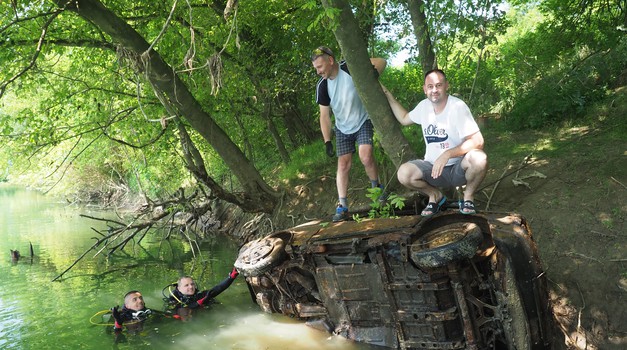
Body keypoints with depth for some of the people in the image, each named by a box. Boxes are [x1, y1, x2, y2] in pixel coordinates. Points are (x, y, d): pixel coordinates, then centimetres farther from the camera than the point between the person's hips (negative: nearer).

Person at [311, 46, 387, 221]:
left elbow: (381, 62, -19)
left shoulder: (350, 68, -22)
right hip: (342, 128, 3)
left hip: (362, 122, -3)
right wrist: (327, 141, -10)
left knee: (366, 157, -21)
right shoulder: (322, 86, -13)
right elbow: (324, 115, -5)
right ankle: (342, 206, 1)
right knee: (343, 164, -2)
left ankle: (377, 187, 7)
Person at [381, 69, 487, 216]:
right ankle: (435, 195, 8)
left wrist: (447, 154, -36)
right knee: (404, 173, -24)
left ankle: (468, 196, -3)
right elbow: (404, 118, 23)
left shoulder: (457, 106, -17)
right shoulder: (424, 106, 2)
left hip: (458, 168, -4)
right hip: (433, 168, 4)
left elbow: (478, 141, -25)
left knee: (479, 159, -36)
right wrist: (388, 95, 17)